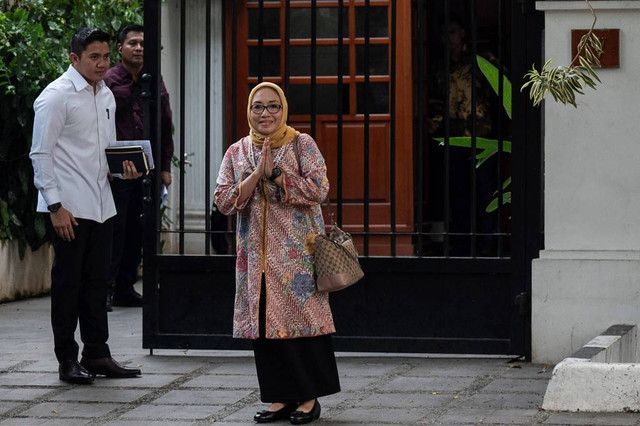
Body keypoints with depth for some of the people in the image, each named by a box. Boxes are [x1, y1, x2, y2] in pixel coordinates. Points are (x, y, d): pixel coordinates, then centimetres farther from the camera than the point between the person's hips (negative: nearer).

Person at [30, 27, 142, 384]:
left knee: (97, 281, 11)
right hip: (70, 207, -7)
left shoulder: (106, 96, 14)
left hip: (101, 204, 7)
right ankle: (68, 361, 5)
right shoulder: (56, 97, -10)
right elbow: (41, 154, -11)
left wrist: (123, 167, 5)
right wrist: (55, 206, -16)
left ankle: (97, 354, 18)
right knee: (68, 283, -1)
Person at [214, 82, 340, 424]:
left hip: (297, 251, -4)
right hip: (256, 252, 4)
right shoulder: (237, 152, 10)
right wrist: (257, 174, -13)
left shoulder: (301, 145, 0)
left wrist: (275, 174, -14)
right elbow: (223, 201, -1)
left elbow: (318, 189, -12)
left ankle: (308, 397, 5)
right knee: (264, 320, 3)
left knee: (301, 317, -4)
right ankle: (280, 397, 11)